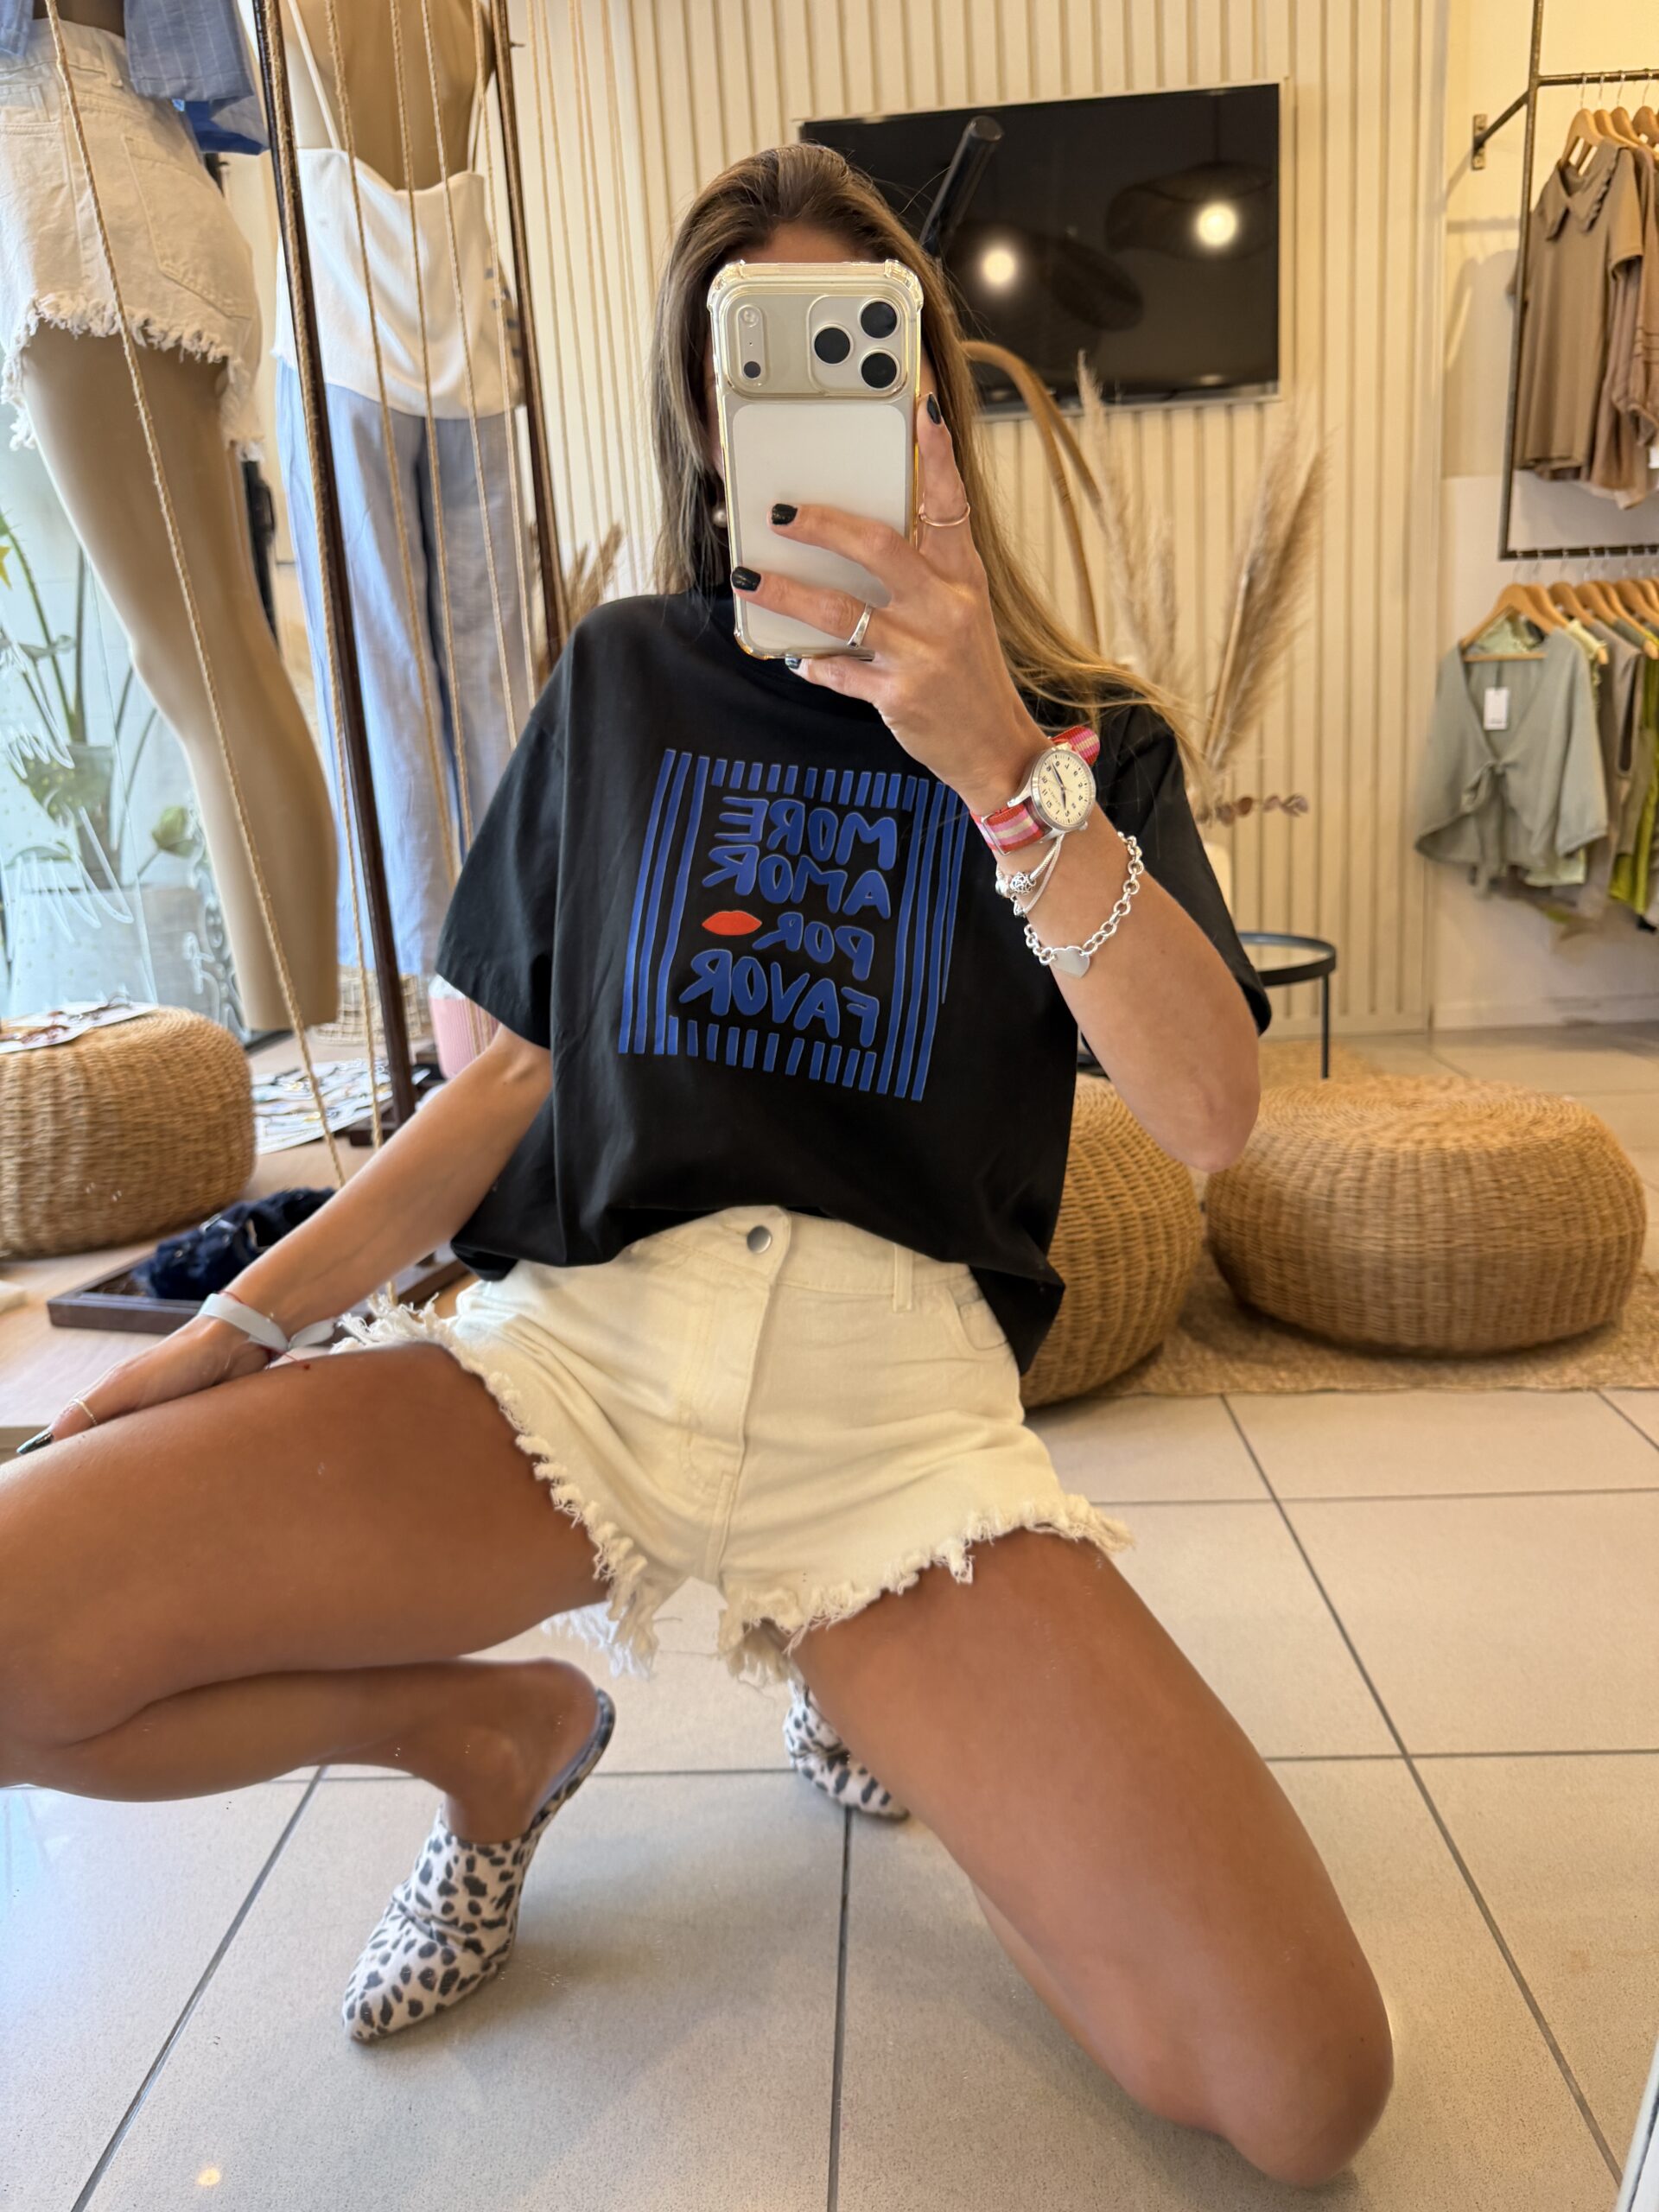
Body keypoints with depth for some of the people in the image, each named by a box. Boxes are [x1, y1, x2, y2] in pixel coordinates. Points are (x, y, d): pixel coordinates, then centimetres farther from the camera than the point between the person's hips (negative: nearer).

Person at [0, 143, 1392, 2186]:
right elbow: (527, 1065, 12)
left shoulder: (1079, 736, 8)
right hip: (581, 1330, 2)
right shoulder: (626, 676, 13)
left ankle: (887, 1689, 13)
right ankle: (495, 1731, 9)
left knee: (1301, 2094, -14)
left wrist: (997, 764, -19)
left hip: (894, 1385, -1)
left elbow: (1209, 1116, -7)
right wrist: (245, 1320, 2)